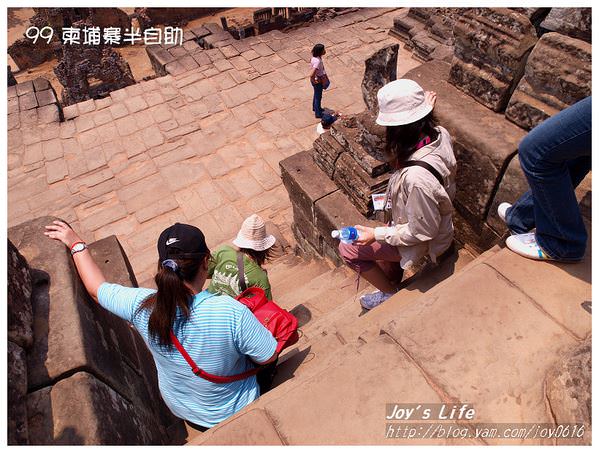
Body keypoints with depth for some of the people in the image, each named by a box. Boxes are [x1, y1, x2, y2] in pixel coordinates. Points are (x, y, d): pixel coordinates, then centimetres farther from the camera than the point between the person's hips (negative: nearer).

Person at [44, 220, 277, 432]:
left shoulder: (142, 306, -25)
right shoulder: (232, 312, -38)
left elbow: (97, 288, -5)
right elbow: (269, 356, -22)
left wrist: (76, 243, 9)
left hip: (180, 409, 4)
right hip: (234, 415, -4)